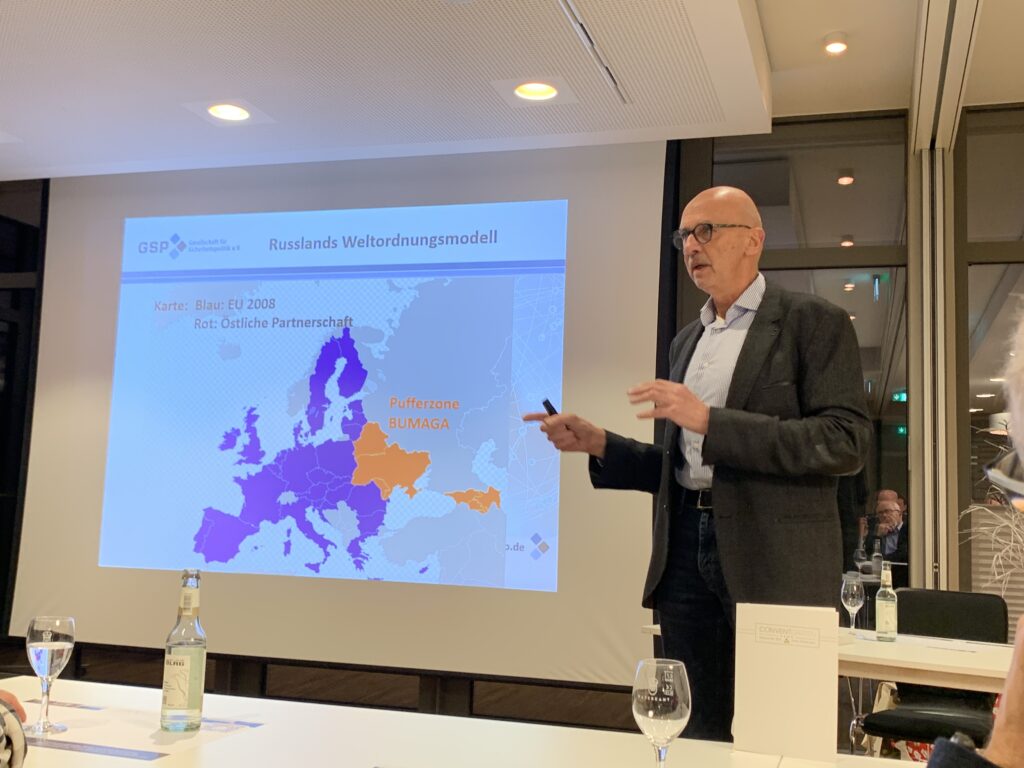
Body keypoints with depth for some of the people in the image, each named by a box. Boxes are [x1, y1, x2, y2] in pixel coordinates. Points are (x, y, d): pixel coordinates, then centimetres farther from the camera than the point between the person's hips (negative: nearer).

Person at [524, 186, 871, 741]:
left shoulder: (814, 323, -2)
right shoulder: (686, 342, 18)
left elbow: (846, 443, -14)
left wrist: (710, 419, -19)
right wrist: (597, 443, 6)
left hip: (775, 559, -6)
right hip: (686, 549, 6)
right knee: (697, 733, 11)